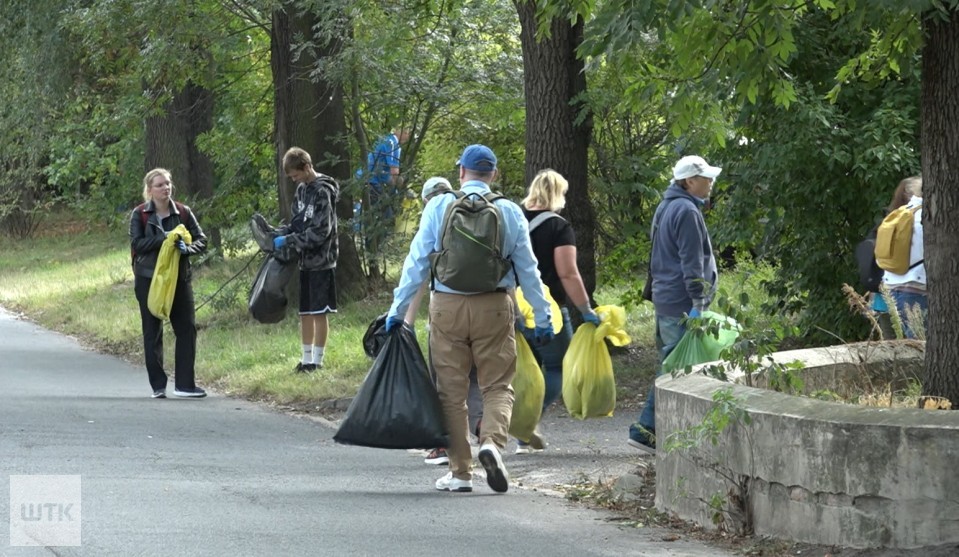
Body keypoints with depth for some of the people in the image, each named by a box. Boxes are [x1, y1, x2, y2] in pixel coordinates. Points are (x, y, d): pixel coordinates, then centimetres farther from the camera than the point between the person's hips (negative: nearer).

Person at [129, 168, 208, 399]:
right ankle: (158, 385, 9)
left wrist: (187, 248, -17)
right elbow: (136, 244, -11)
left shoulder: (183, 213, 4)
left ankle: (185, 383, 4)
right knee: (152, 332, 3)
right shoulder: (140, 214, -2)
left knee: (186, 328, -2)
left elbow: (201, 240, 4)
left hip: (179, 278, 2)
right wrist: (164, 238, -20)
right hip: (148, 279, -2)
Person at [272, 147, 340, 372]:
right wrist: (279, 233, 0)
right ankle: (307, 359, 18)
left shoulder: (323, 192, -14)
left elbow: (320, 232, -18)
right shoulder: (302, 189, 11)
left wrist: (288, 240, -17)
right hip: (305, 261, 8)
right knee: (305, 312, 11)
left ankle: (317, 360, 4)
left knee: (319, 312, -2)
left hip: (321, 260, -8)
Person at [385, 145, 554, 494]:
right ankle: (492, 442, -20)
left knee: (452, 390, 8)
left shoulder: (438, 207, 0)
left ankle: (460, 472, 9)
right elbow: (528, 268, 5)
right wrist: (542, 318, 11)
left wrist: (398, 309, 4)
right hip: (494, 308, 0)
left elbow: (417, 262, -1)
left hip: (447, 307, 0)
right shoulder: (510, 212, 2)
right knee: (497, 386, 7)